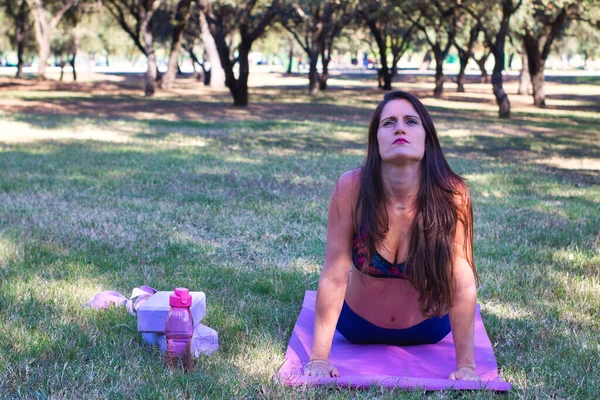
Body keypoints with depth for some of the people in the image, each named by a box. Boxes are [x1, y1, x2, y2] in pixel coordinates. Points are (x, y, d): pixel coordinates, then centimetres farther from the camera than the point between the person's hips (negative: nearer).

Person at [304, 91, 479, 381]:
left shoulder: (451, 195, -31)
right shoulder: (351, 188, -30)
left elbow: (462, 283, -27)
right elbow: (334, 277, -27)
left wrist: (466, 365, -26)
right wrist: (319, 358, -26)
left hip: (428, 329, 0)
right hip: (357, 325, 0)